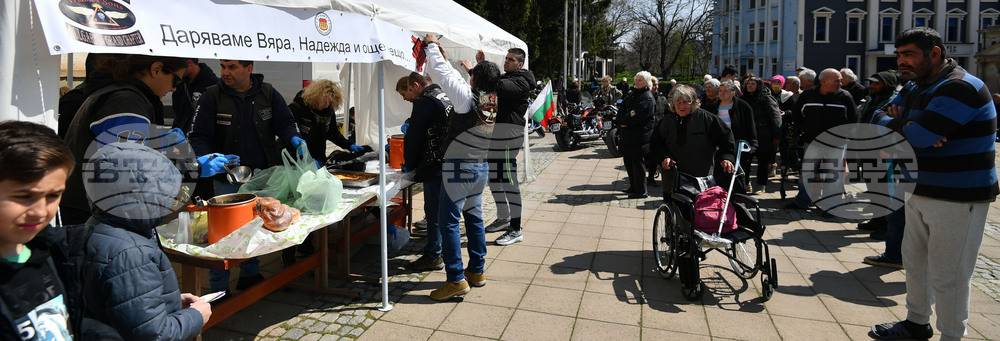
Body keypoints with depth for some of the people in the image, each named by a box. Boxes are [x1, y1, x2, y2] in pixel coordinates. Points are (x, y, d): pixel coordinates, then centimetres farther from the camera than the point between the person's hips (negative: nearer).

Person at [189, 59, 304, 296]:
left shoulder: (268, 94, 0)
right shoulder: (212, 96, -6)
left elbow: (285, 123, 4)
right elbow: (199, 137, -7)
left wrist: (295, 140, -18)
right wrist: (206, 158, -26)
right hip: (228, 181, -3)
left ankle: (250, 275, 36)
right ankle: (218, 290, 14)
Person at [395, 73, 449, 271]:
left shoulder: (424, 102, -13)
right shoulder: (445, 97, 17)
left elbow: (414, 136, -13)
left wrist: (409, 165, 1)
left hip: (434, 166, -10)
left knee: (434, 212, -3)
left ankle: (433, 256, 3)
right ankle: (444, 250, 26)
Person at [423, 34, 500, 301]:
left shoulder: (468, 98, -18)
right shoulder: (492, 102, 3)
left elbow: (442, 73, -13)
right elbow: (457, 80, 18)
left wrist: (432, 45, 3)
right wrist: (442, 55, 25)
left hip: (459, 168, -8)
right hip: (481, 167, 8)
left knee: (449, 222, -4)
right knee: (474, 217, 16)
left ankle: (456, 280, -4)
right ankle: (477, 271, 24)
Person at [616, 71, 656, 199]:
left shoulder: (647, 97, -11)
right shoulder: (632, 94, 17)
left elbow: (636, 117, -20)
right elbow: (622, 109, 11)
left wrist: (619, 120, -12)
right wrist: (623, 120, -10)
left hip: (639, 137, -9)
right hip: (628, 135, 9)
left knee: (637, 162, -5)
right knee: (628, 161, 15)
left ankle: (641, 191, 2)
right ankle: (633, 187, 27)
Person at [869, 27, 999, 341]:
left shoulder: (960, 88, -20)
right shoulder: (915, 87, 10)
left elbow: (915, 136, -29)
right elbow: (880, 117, 7)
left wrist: (889, 122, -7)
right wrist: (907, 127, -14)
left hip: (957, 198, -9)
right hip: (919, 191, 9)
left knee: (947, 274, -2)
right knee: (914, 260, 19)